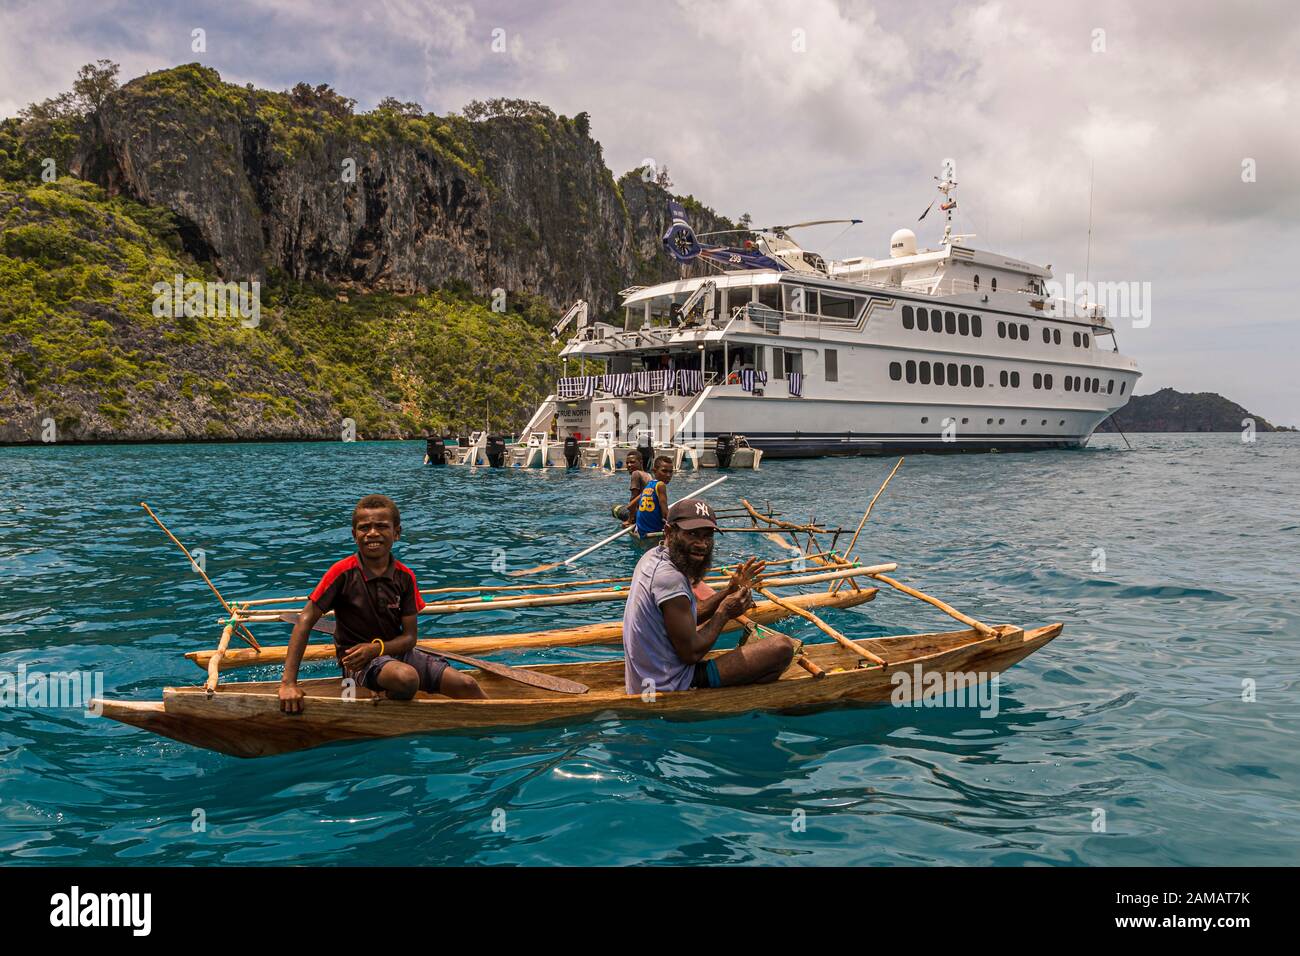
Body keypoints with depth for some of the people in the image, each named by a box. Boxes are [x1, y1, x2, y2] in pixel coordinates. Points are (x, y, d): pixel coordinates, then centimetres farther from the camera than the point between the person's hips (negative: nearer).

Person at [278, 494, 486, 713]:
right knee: (406, 678, -36)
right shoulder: (343, 572, -14)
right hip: (356, 660, -4)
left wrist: (377, 648, -23)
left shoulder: (405, 576, -3)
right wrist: (288, 683, -23)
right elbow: (305, 621, -16)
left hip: (395, 649, 4)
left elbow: (409, 636, -1)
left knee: (467, 685, -9)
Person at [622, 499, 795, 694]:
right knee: (782, 647, -14)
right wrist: (724, 613, -8)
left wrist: (730, 590, 1)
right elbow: (691, 653, -21)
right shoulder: (670, 578, -25)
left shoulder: (654, 556, 5)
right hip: (670, 689, -10)